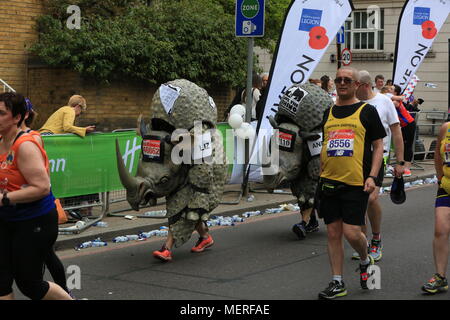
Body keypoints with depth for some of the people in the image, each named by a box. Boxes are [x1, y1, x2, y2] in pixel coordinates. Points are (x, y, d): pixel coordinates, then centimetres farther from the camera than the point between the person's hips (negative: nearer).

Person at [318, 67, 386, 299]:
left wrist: (372, 176, -10)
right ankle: (337, 283, 14)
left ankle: (366, 261, 23)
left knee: (351, 232, -9)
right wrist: (320, 175, 16)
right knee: (333, 233, 5)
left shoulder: (367, 111, 1)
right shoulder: (328, 112, 14)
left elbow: (378, 146, 0)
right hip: (330, 182, 4)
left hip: (356, 183, -4)